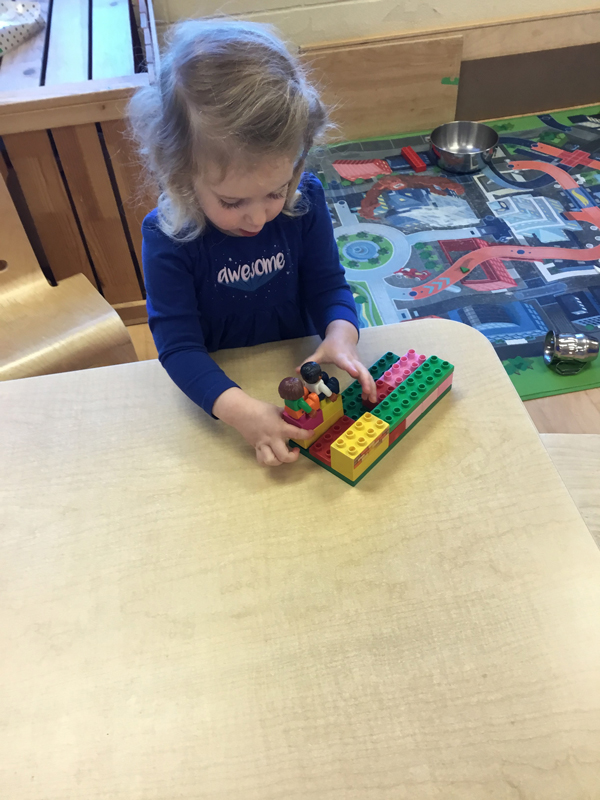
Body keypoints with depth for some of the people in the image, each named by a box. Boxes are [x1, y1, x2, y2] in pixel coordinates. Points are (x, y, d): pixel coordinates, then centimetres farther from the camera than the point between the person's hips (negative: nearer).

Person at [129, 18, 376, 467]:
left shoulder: (305, 201, -13)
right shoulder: (167, 237, -21)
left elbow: (328, 285, -6)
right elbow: (178, 343, -22)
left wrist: (340, 335, -29)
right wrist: (239, 409, -39)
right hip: (217, 385, -2)